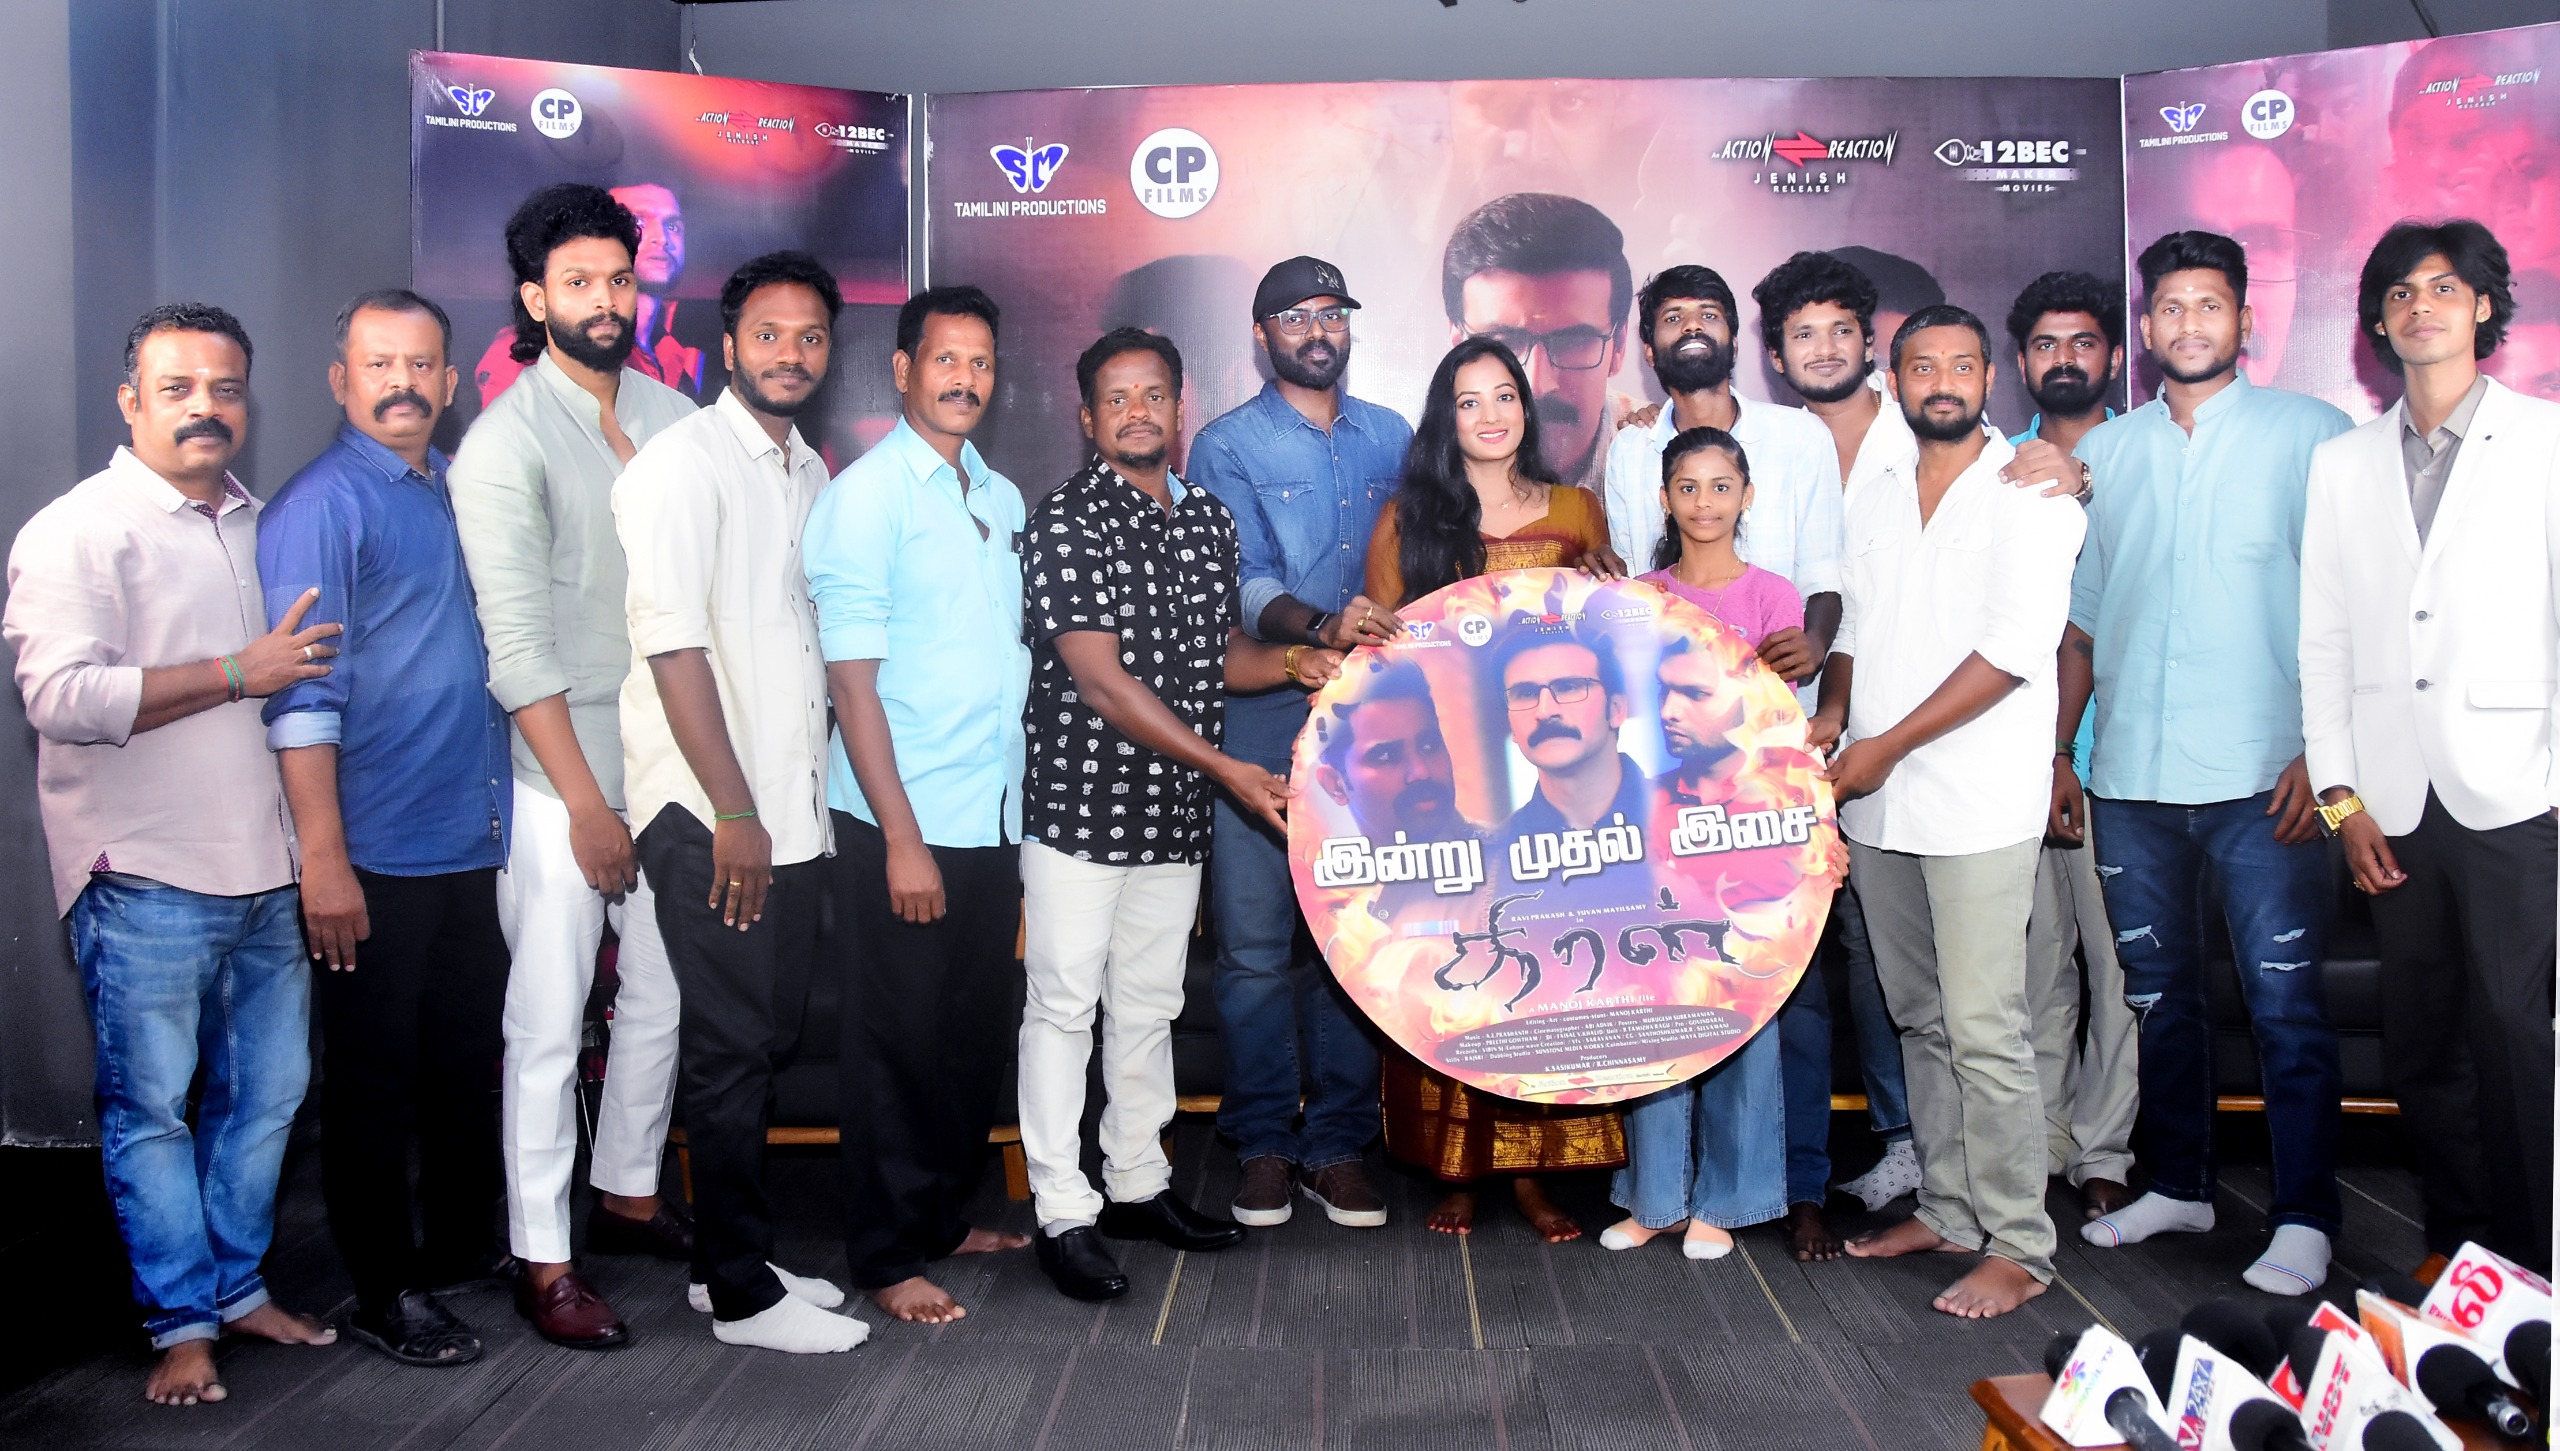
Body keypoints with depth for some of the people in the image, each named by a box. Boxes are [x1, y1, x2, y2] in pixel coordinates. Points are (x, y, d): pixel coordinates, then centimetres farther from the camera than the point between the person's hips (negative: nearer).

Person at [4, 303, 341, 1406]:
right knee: (150, 1105, 3)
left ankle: (239, 1285, 27)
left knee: (267, 1092, 12)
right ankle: (182, 1323, 15)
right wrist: (239, 673, -18)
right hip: (145, 877, -6)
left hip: (268, 869, 6)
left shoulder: (261, 524, 15)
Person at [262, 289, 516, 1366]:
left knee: (469, 1056, 17)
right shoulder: (321, 504, -10)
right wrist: (322, 859, -19)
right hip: (378, 856, -7)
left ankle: (464, 1241, 34)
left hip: (475, 839, 7)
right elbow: (301, 693, -15)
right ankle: (385, 1293, 18)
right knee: (375, 1076, 5)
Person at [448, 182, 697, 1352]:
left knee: (663, 996, 15)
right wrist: (586, 803, -14)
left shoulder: (671, 414, 8)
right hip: (560, 779, -6)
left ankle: (628, 1195, 33)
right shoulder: (505, 445, -9)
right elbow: (518, 648, -13)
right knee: (549, 1022, 0)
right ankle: (543, 1260, 12)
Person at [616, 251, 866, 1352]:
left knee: (766, 1038, 14)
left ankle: (729, 1254, 28)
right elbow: (673, 645, -16)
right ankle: (743, 1295, 10)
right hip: (710, 813, -8)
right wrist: (733, 811, -17)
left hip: (791, 808, 8)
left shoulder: (811, 472, 17)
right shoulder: (685, 459, -8)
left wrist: (795, 802, 16)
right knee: (732, 1047, -1)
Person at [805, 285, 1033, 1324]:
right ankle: (886, 1256, 16)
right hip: (903, 821, -7)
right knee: (899, 1042, 3)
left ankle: (944, 1217, 31)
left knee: (978, 1033, 15)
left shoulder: (1002, 498, 13)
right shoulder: (865, 497, -9)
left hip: (993, 816, 7)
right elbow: (852, 681, -13)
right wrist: (903, 836, -16)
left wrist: (1022, 800, 11)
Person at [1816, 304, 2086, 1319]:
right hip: (1876, 807, 6)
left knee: (1984, 1032, -6)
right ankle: (1946, 1209, 26)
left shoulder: (2031, 492, -5)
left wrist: (1885, 747, -16)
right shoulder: (1872, 499, 15)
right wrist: (1831, 715, -1)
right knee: (1919, 1018, 14)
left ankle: (2019, 1247, 5)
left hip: (1978, 804, -6)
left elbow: (2014, 649, -14)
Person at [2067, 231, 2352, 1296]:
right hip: (2131, 778, 4)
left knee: (2286, 1005, -2)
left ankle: (2303, 1219, 8)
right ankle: (2178, 1186, 26)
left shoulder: (2310, 433, 2)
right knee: (2157, 995, 12)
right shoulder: (2104, 452, 13)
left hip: (2263, 776, -4)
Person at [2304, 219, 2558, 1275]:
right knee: (2418, 1046, 9)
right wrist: (2342, 795, 4)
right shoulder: (2342, 464, 13)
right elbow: (2324, 642, 10)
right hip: (2394, 801, 3)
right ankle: (2456, 1249, 23)